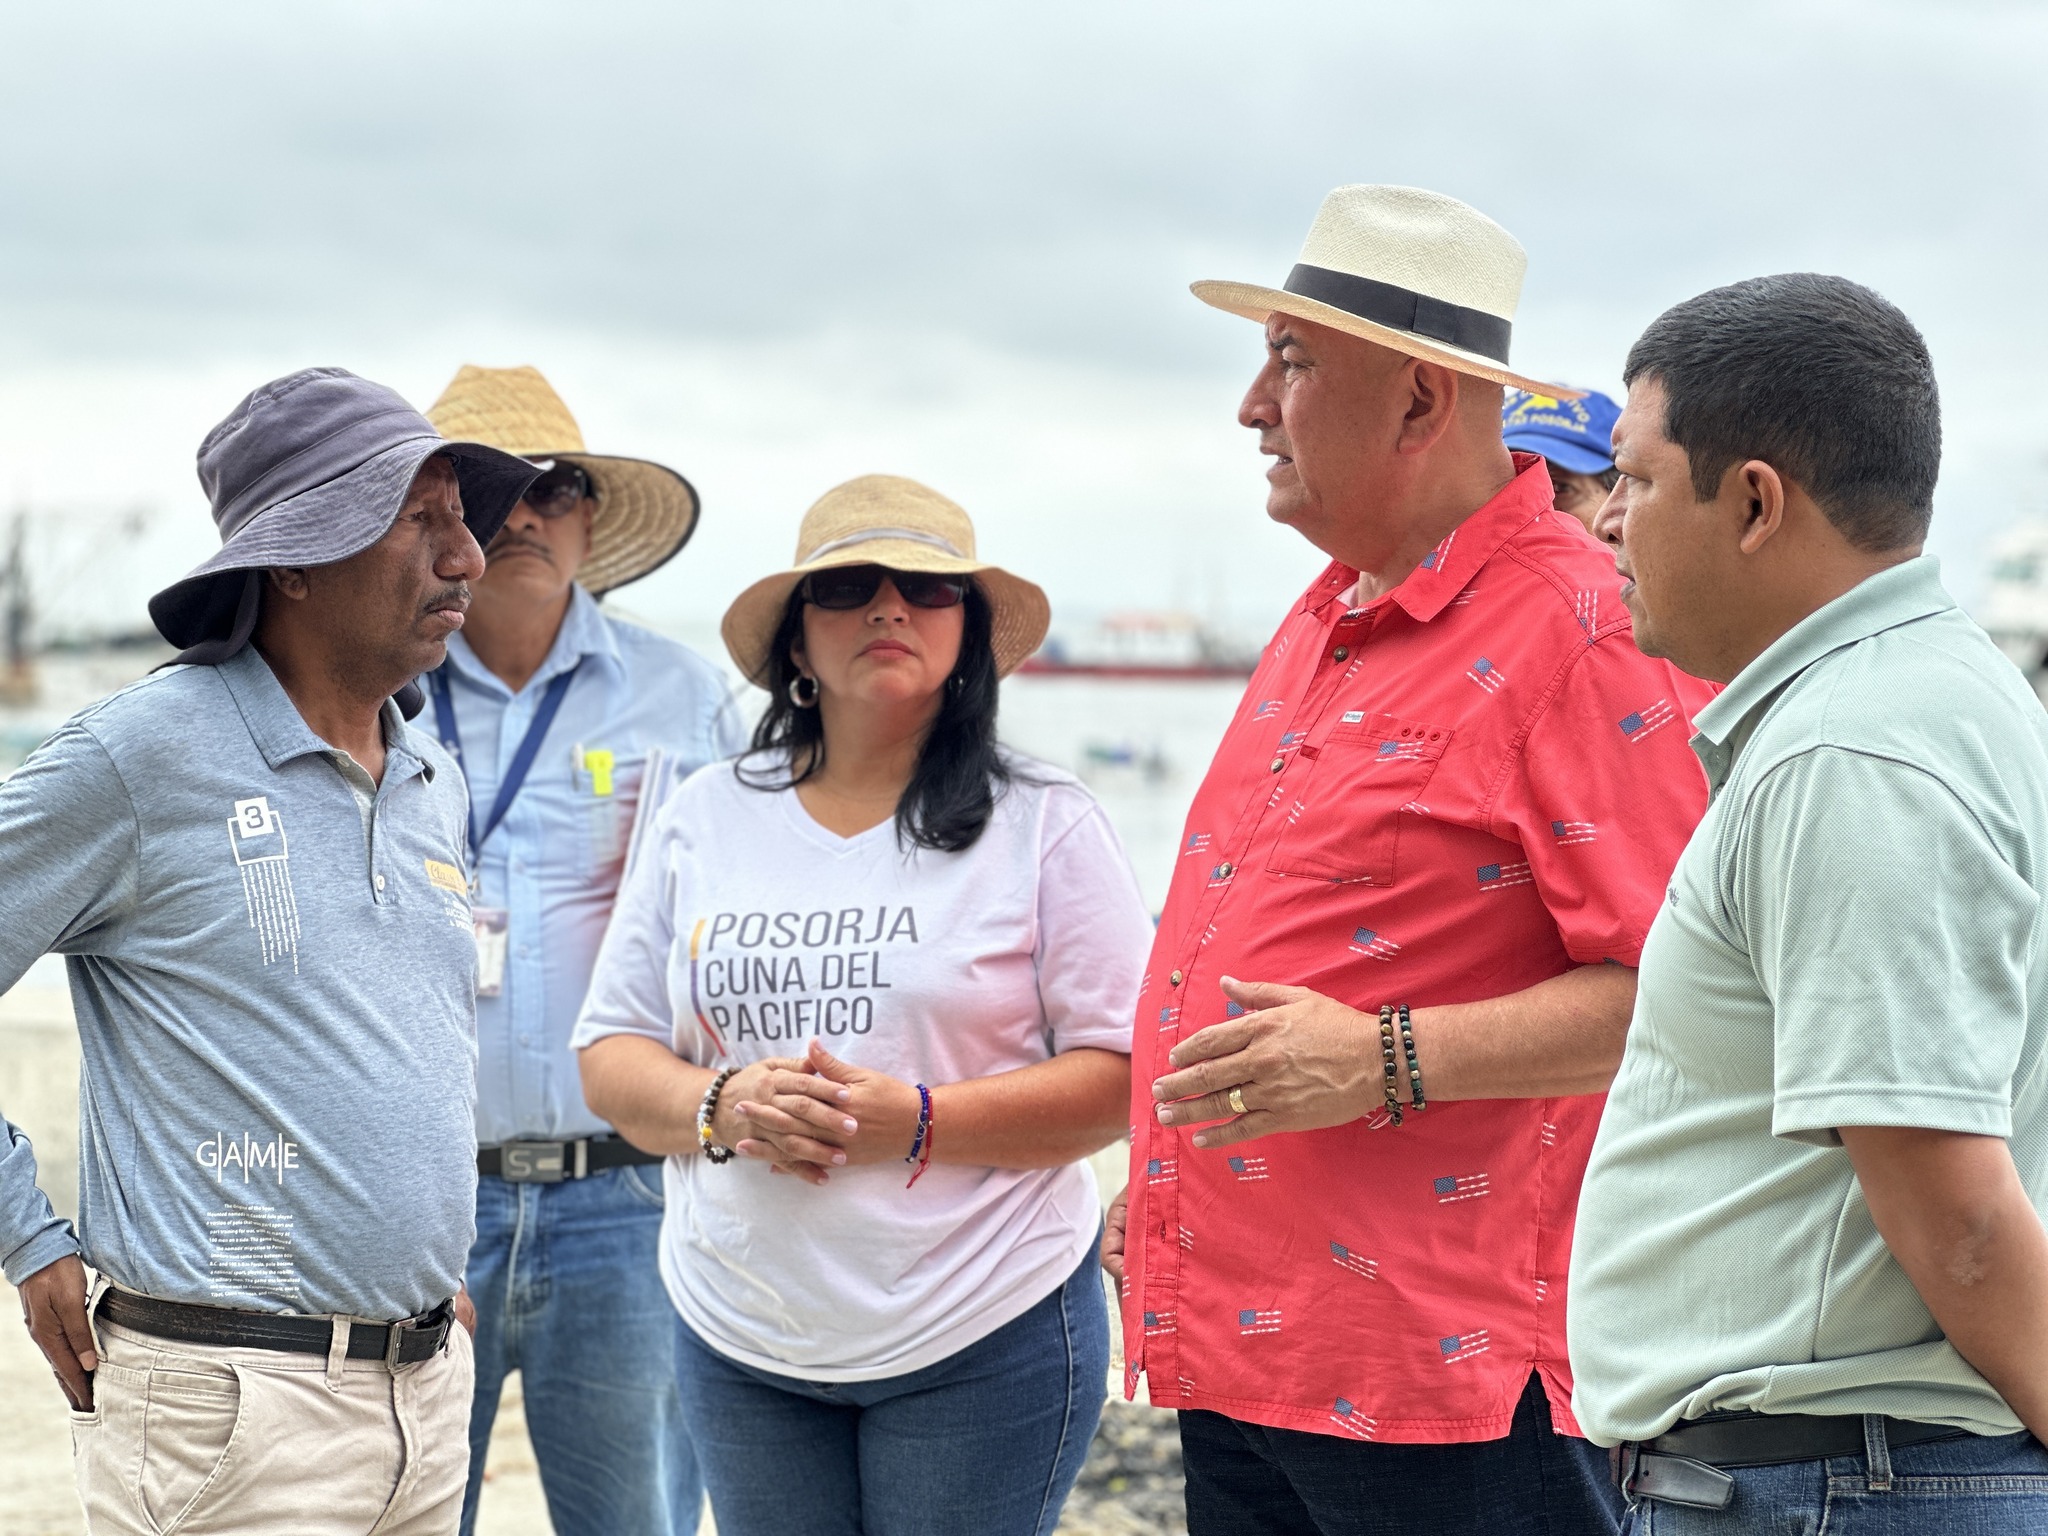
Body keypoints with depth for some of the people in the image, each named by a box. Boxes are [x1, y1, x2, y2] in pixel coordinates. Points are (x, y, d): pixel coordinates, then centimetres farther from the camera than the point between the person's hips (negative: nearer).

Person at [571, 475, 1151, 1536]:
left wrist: (917, 1124, -18)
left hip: (983, 1337, -3)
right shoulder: (706, 820, 8)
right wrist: (721, 1108, -13)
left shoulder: (1044, 825, -2)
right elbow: (612, 1057, 8)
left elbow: (1124, 1072, -7)